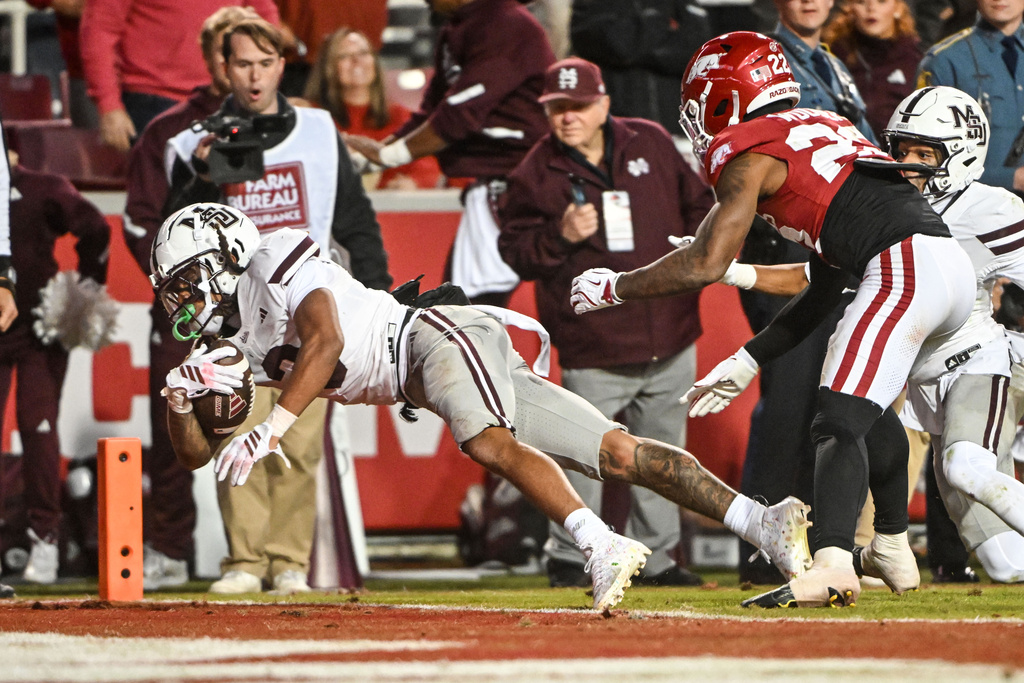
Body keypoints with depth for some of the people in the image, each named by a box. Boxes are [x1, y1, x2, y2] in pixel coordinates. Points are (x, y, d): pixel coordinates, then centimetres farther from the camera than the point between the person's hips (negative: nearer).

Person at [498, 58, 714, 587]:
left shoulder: (652, 145, 4)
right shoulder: (535, 175, -4)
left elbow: (698, 203, 16)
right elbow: (515, 252, -2)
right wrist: (561, 236, -19)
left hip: (669, 338, 4)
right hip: (594, 351, -4)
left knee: (661, 446, 12)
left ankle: (655, 556, 23)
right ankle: (567, 554, 10)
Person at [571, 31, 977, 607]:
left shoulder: (748, 153, 2)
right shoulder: (822, 129, 29)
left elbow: (705, 265, -4)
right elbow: (825, 291, 30)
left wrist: (612, 287, 10)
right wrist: (748, 362, 31)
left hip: (906, 270, -9)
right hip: (957, 266, 9)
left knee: (840, 423, -16)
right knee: (869, 407, 30)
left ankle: (833, 565, -36)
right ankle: (894, 555, 39)